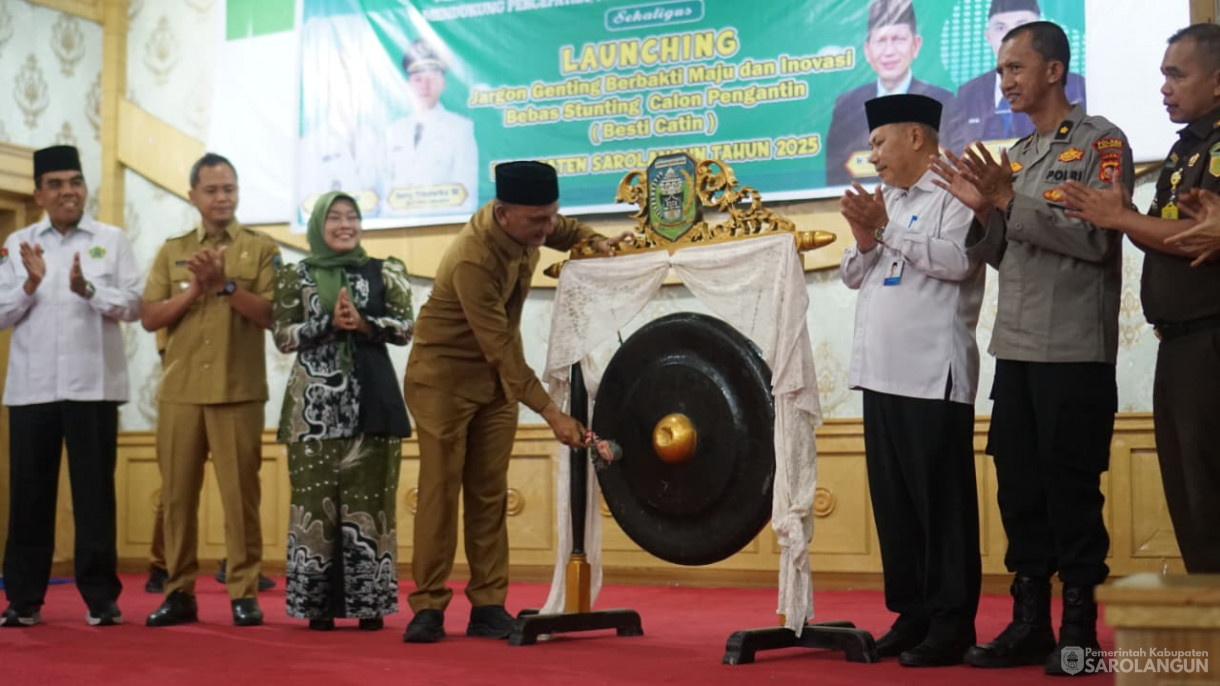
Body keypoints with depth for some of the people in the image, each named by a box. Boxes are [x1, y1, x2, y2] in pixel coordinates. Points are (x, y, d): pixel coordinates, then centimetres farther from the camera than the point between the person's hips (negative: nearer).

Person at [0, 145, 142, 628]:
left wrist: (87, 288, -16)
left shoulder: (112, 240, 5)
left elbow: (134, 305, -2)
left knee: (95, 493, 3)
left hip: (93, 385, -1)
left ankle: (101, 597, 10)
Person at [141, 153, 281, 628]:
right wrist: (196, 289, -9)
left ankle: (244, 592, 3)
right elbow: (150, 318, 4)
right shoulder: (172, 252, 13)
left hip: (238, 393, -3)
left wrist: (226, 284, -15)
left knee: (240, 494, -2)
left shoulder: (261, 249, 5)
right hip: (179, 392, 3)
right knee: (178, 494, 5)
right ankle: (179, 592, 12)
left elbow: (270, 314, -5)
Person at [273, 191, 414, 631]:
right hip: (314, 402, 0)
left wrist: (363, 324, -15)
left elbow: (406, 328, 1)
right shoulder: (295, 277, 9)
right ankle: (318, 605, 4)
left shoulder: (383, 272, 10)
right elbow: (283, 336, 0)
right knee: (316, 500, -2)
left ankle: (369, 603, 4)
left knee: (368, 500, -1)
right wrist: (329, 322, -14)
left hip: (371, 400, 0)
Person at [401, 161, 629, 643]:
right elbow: (500, 349, -32)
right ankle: (428, 607, 0)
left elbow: (564, 229, 17)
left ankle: (488, 607, 5)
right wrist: (551, 413, -33)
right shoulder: (473, 260, -31)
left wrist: (596, 243, -4)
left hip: (496, 376, 7)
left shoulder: (529, 223, -9)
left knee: (489, 493, 4)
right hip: (444, 374, -7)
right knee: (440, 489, -6)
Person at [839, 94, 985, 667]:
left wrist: (887, 230, -13)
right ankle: (911, 614, 18)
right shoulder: (886, 201, 22)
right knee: (893, 500, 10)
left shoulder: (954, 193, -3)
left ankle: (951, 624, 1)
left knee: (942, 500, -4)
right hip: (882, 374, 8)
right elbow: (852, 276, 19)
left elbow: (957, 260, -18)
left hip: (934, 375, -8)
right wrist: (865, 239, -1)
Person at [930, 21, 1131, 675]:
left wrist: (1011, 202, -16)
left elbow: (1098, 238, -14)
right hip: (1015, 349, 6)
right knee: (1019, 486, 7)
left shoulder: (1101, 143, -2)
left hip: (1074, 351, -6)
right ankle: (1028, 622, 14)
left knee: (1071, 489, -1)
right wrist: (984, 211, -3)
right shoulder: (1014, 155, 17)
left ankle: (1079, 627, 8)